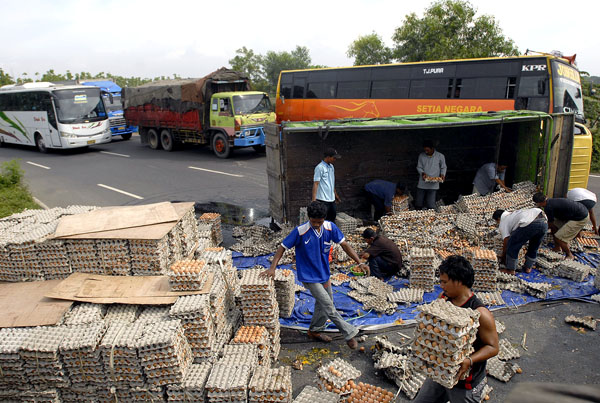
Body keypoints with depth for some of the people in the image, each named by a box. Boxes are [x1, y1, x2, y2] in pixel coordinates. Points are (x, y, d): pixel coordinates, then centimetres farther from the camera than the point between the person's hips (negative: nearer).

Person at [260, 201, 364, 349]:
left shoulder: (330, 227, -10)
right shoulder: (300, 231, -22)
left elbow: (344, 244, -4)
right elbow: (283, 247, -13)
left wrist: (359, 262, -12)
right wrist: (272, 268, -19)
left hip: (324, 274, 6)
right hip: (309, 276, -6)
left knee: (323, 305, 18)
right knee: (328, 307, -7)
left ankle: (315, 331, 39)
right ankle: (349, 332, 9)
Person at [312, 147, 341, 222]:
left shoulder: (331, 167, 12)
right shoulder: (320, 168, -13)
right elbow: (315, 184, -17)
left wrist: (335, 194, 29)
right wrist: (314, 200, -22)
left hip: (331, 199, 8)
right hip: (323, 200, -8)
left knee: (332, 219, 13)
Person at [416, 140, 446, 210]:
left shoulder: (440, 156, -3)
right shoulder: (421, 156, 1)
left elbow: (443, 167, 9)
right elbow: (419, 167, 8)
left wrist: (442, 174, -10)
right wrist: (422, 173, -12)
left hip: (433, 185, -2)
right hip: (422, 184, 2)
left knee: (430, 205, -6)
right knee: (418, 204, 6)